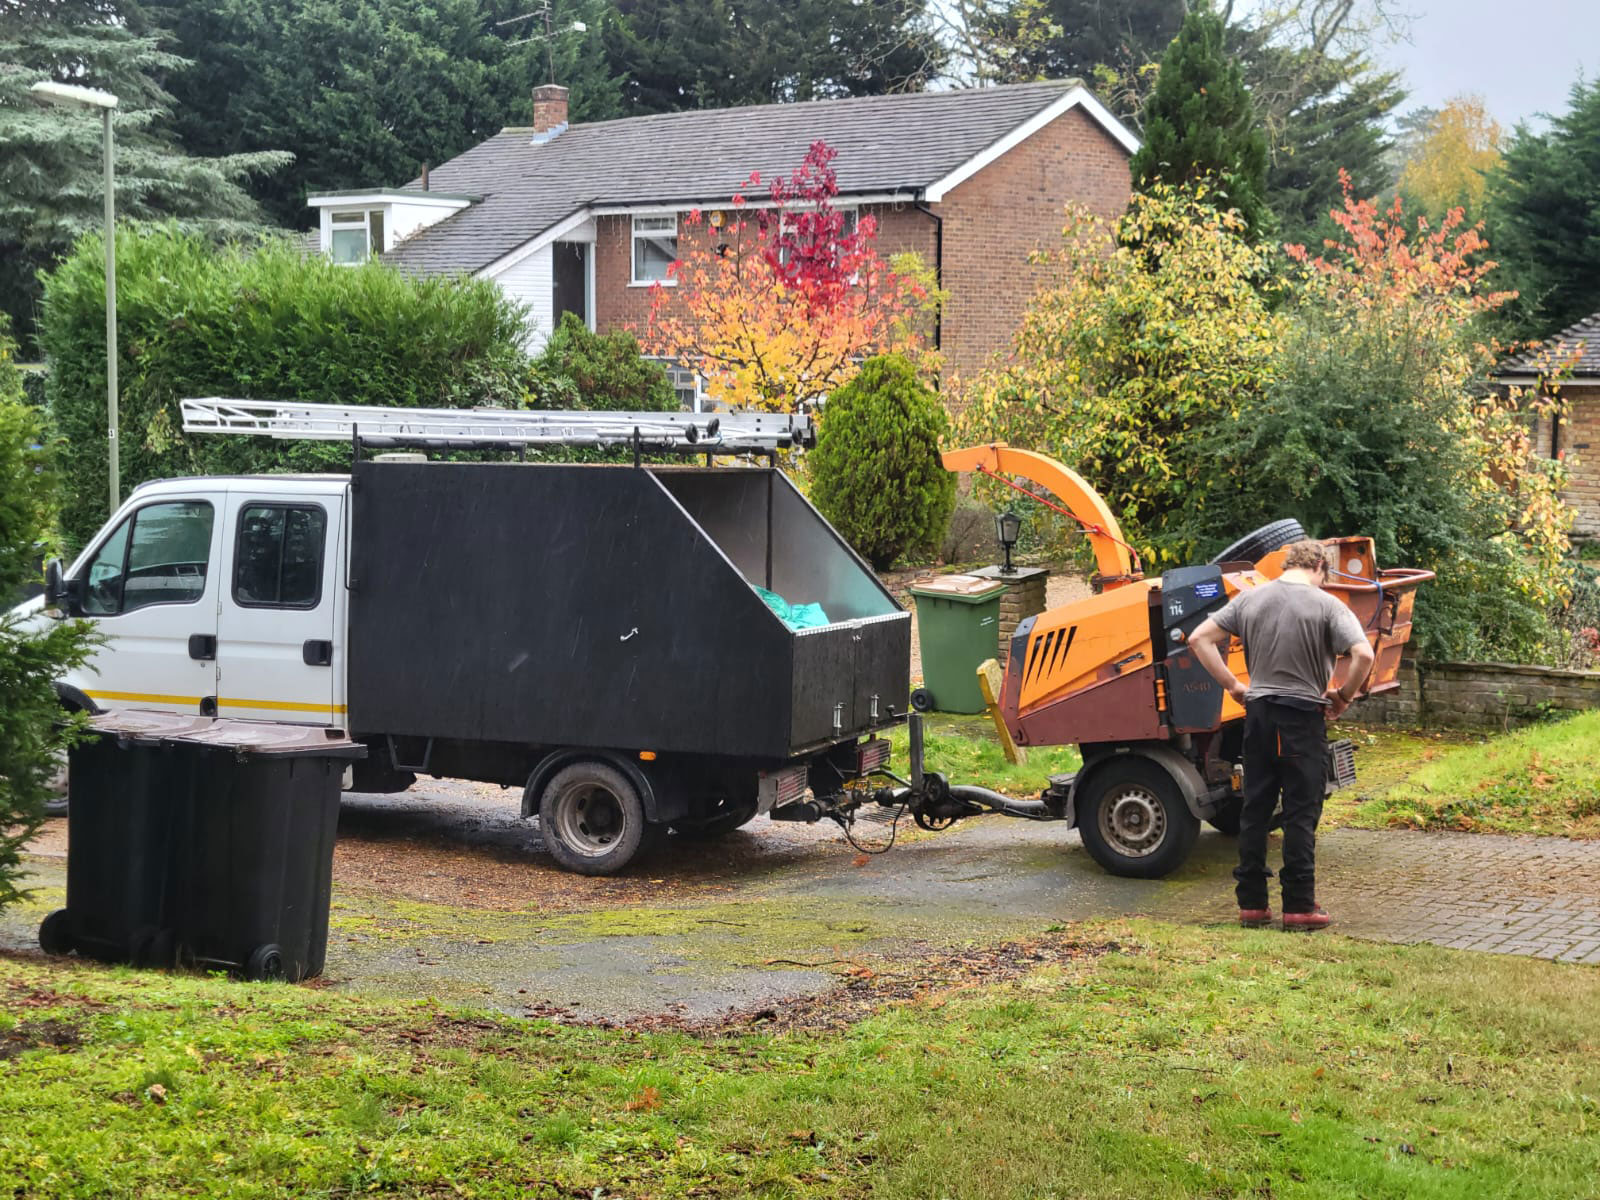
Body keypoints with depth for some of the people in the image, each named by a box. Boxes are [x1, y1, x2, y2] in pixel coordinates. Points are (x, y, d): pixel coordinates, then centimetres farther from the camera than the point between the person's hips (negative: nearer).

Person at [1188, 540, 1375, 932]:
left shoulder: (1249, 599, 5)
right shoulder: (1326, 605, -8)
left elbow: (1199, 638, 4)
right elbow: (1363, 655, -19)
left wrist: (1232, 684, 6)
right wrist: (1343, 697, -4)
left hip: (1259, 711, 4)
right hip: (1304, 714, -4)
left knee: (1255, 810, 11)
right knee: (1301, 814, 2)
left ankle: (1252, 903, 14)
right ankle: (1299, 906, 3)